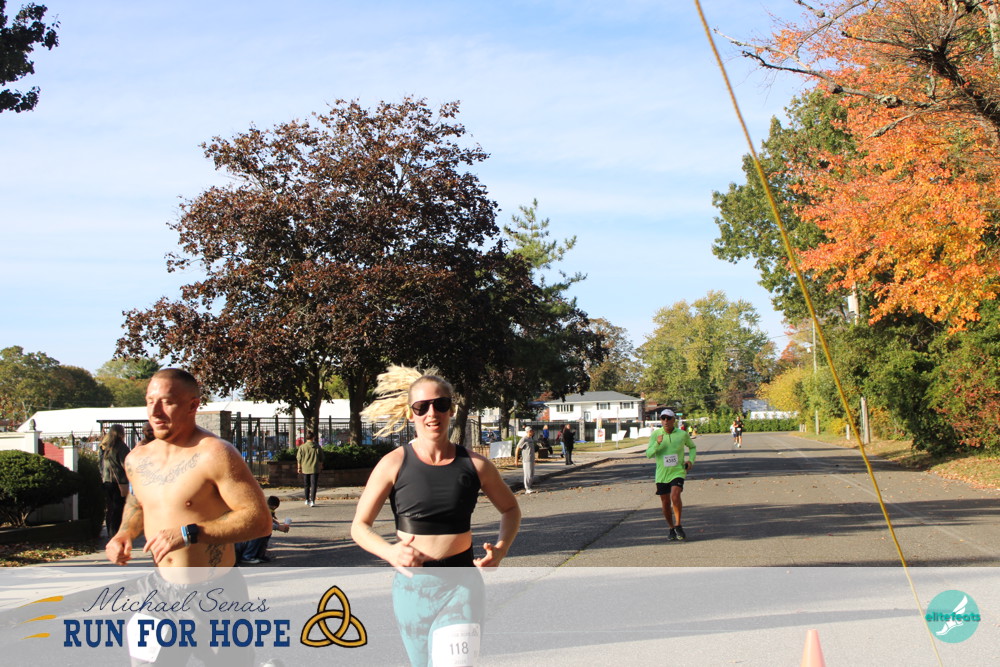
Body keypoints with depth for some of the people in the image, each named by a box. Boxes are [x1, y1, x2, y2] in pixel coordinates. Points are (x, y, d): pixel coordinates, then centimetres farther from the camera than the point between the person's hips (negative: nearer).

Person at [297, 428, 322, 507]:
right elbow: (321, 459, 5)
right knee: (313, 485, 0)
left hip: (305, 469, 1)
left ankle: (307, 500, 24)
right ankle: (312, 501, -8)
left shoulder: (302, 447, -5)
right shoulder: (317, 447, -4)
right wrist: (320, 466, 20)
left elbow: (299, 459, -1)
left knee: (306, 485, 16)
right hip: (315, 469, -1)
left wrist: (299, 468, 9)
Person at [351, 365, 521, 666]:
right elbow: (360, 526, -1)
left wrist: (501, 549, -4)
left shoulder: (474, 465, -1)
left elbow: (510, 509, 15)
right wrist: (390, 552, -20)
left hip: (461, 585, 0)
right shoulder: (394, 465, -5)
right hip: (413, 584, 1)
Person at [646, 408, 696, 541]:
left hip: (678, 472, -2)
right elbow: (649, 454, -9)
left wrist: (690, 460, 2)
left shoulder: (682, 434, -2)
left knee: (675, 496, -24)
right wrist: (657, 443, -26)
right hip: (661, 474, 2)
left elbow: (692, 447, 18)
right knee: (666, 503, 7)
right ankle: (672, 529, 28)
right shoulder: (655, 434, -3)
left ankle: (678, 526, -7)